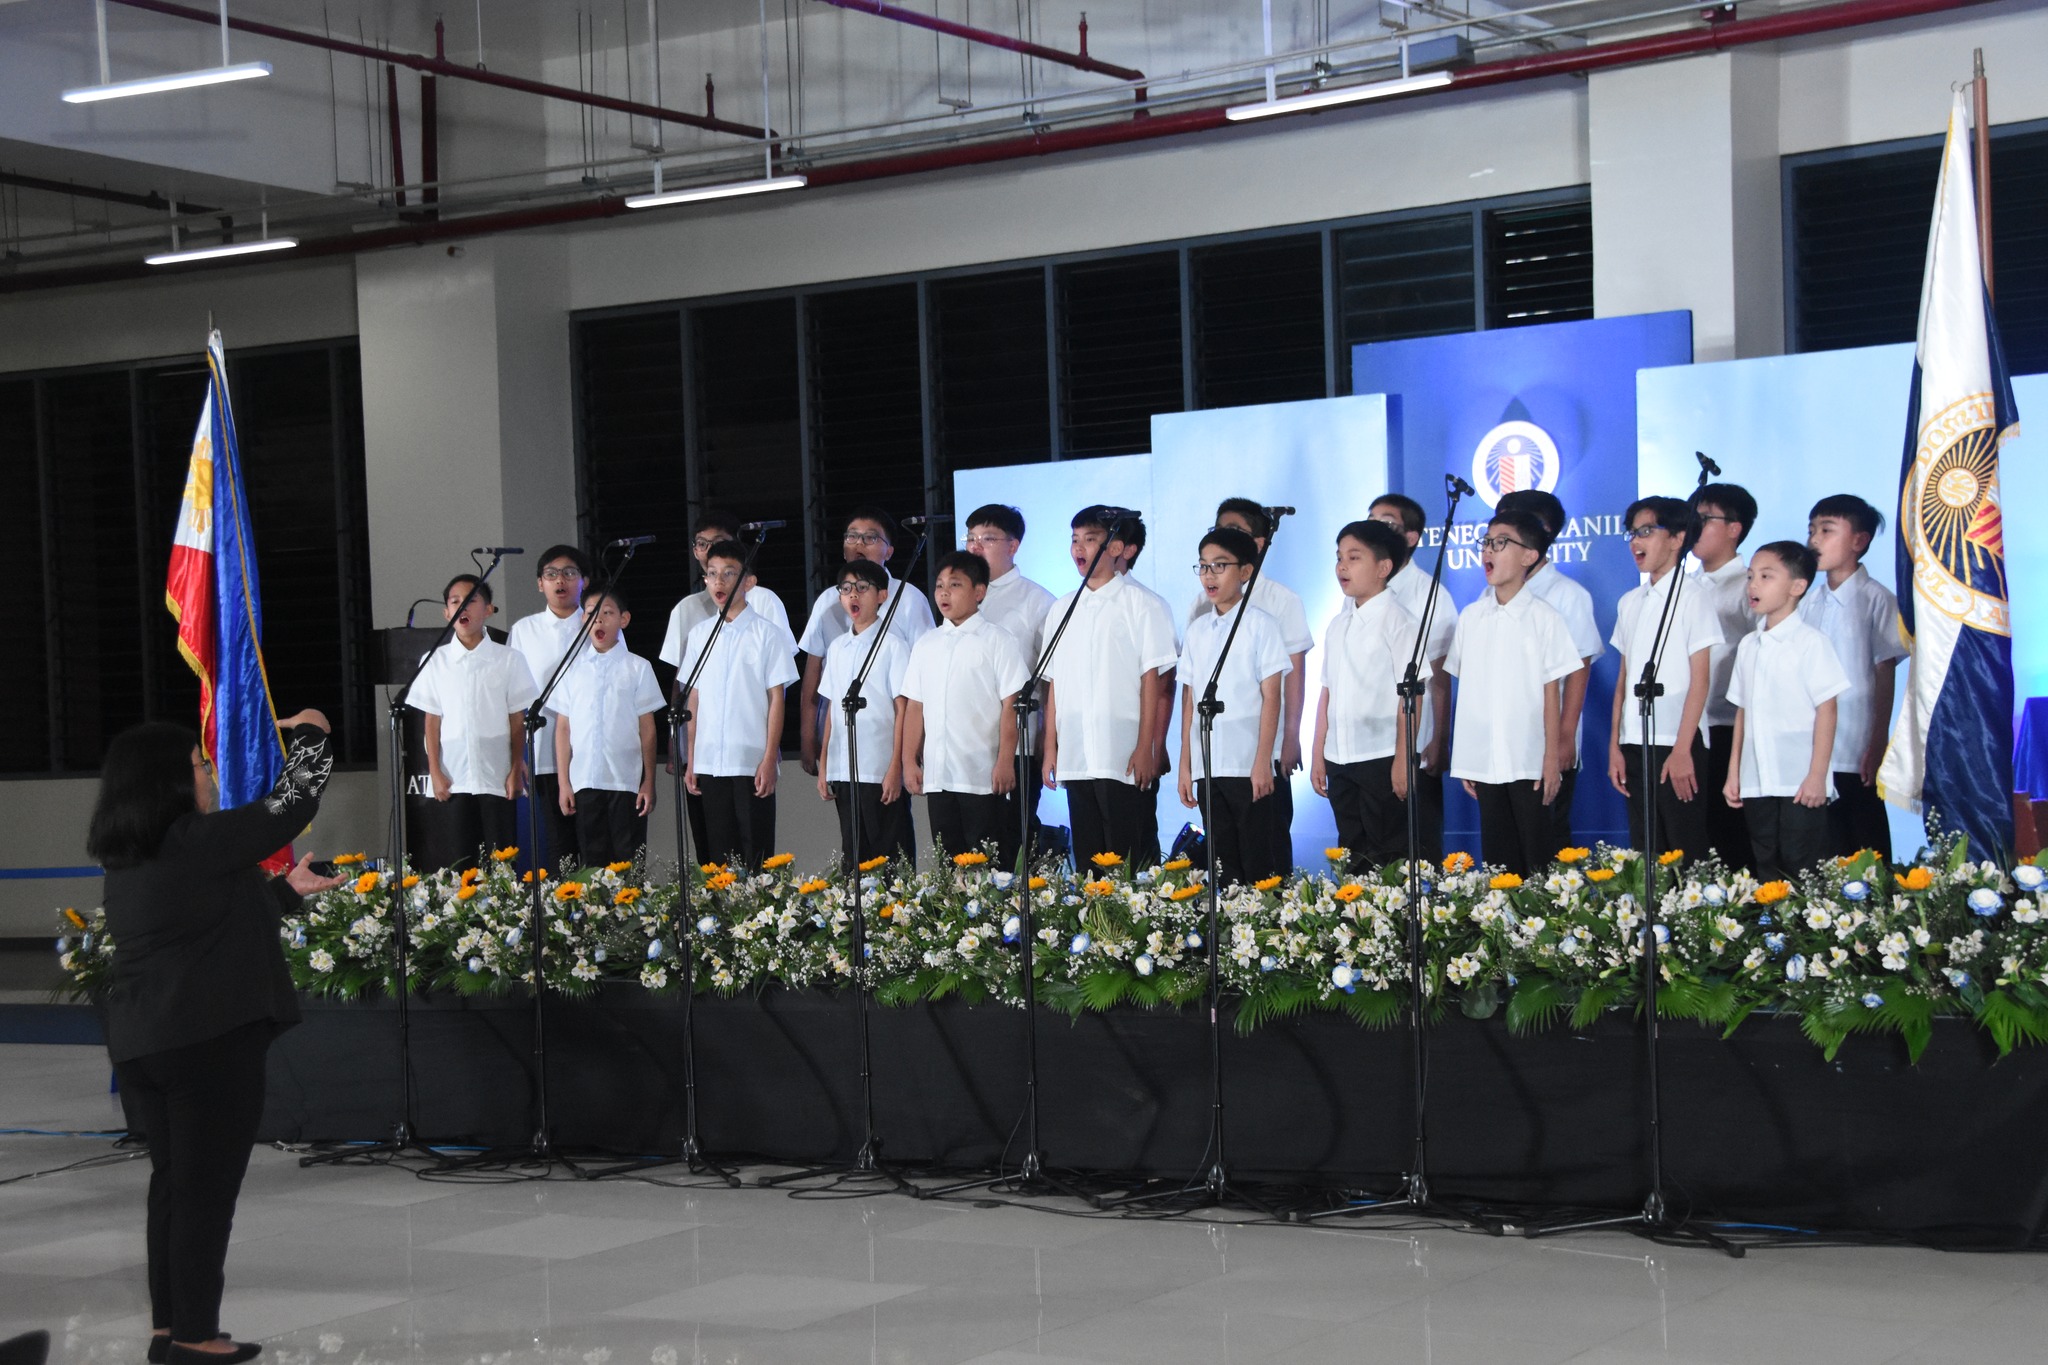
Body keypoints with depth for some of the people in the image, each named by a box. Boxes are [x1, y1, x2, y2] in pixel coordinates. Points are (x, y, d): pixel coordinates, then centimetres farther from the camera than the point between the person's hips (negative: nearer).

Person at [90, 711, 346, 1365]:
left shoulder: (127, 861, 13)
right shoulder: (196, 841, -14)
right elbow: (291, 805, -8)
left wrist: (288, 889, 30)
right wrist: (308, 733, 7)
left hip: (136, 1042, 8)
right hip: (210, 1040, -8)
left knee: (173, 1181, 17)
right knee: (208, 1187, 1)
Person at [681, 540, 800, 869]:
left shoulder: (767, 633, -2)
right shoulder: (699, 634, 9)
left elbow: (776, 698, -3)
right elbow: (694, 699, 11)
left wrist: (769, 759, -9)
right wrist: (691, 760, 7)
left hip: (753, 763, -4)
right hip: (709, 763, 4)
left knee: (754, 851, -2)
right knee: (717, 852, 6)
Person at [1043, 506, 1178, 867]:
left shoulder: (1141, 604, -1)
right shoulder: (1062, 609, 15)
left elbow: (1152, 681, -6)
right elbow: (1053, 684, 15)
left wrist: (1146, 749, -12)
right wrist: (1050, 747, 9)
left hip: (1125, 762, -5)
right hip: (1075, 761, 5)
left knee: (1132, 863, -5)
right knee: (1088, 862, 8)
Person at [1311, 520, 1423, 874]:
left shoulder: (1397, 621, -8)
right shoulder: (1338, 624, 13)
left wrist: (1403, 759, -17)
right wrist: (1317, 755, 13)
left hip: (1382, 759, -7)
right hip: (1340, 760, 7)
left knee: (1387, 859, -3)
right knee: (1352, 854, 11)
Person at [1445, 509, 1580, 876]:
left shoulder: (1543, 618, -2)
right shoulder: (1470, 618, 8)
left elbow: (1551, 694, -3)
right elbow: (1465, 691, 9)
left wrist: (1552, 758, -6)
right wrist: (1463, 759, 6)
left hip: (1530, 763, -4)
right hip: (1483, 762, 4)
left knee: (1536, 859, -2)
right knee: (1497, 859, 7)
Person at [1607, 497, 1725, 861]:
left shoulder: (1693, 599, -4)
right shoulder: (1630, 602, 13)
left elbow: (1699, 680, -9)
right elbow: (1624, 679, 13)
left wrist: (1682, 750, -15)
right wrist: (1615, 745, 6)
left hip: (1677, 746, -6)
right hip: (1635, 745, 6)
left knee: (1686, 852, -5)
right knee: (1644, 853, 8)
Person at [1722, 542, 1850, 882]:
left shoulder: (1810, 642, -5)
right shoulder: (1748, 646, 13)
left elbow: (1826, 710, -8)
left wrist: (1817, 775, -13)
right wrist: (1733, 773, 12)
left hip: (1801, 785, -6)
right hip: (1756, 784, 6)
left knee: (1802, 870, -6)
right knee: (1767, 870, 8)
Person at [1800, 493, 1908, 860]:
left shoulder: (1876, 599, -4)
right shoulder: (1808, 603, 11)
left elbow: (1886, 673, -5)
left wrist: (1878, 744, -9)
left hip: (1857, 753, -5)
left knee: (1868, 852, -1)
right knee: (1826, 852, 7)